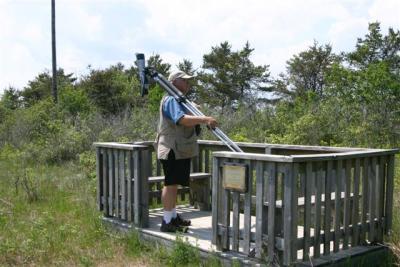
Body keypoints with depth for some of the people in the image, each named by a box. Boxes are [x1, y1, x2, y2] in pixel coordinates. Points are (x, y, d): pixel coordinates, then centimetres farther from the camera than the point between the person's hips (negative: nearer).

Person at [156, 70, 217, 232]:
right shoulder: (171, 100, -14)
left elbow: (188, 118, 28)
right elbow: (182, 119, -30)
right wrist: (204, 119, -36)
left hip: (181, 150, 11)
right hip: (172, 150, -11)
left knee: (174, 183, 15)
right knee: (171, 183, -7)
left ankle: (173, 217, 25)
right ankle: (167, 222, -3)